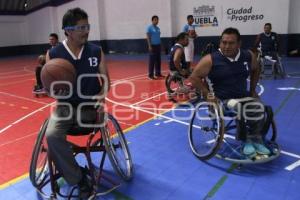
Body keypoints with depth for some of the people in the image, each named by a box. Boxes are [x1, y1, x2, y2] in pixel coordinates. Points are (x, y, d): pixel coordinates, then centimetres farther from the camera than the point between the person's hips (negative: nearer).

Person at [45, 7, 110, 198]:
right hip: (65, 106, 0)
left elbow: (106, 80, 5)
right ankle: (80, 180, -8)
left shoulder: (96, 51, -1)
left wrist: (102, 96, -16)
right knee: (52, 135, -27)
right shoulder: (53, 54, -3)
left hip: (90, 106, 1)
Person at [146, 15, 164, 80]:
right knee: (152, 61, -5)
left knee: (158, 60, 9)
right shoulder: (149, 27, -6)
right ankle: (150, 75, 0)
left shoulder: (158, 28, 13)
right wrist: (149, 46, -17)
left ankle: (158, 73, 19)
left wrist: (160, 45, 13)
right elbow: (147, 37, -10)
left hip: (158, 45, 7)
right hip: (152, 46, -7)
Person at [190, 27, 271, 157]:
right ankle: (247, 140, -5)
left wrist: (252, 90, 17)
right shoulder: (211, 59, -11)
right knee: (243, 110, -29)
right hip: (221, 100, -4)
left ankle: (255, 139, -1)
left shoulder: (248, 56, 2)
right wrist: (207, 94, -13)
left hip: (243, 96, 5)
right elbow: (194, 77, -7)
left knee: (258, 108, -23)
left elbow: (255, 70, 24)